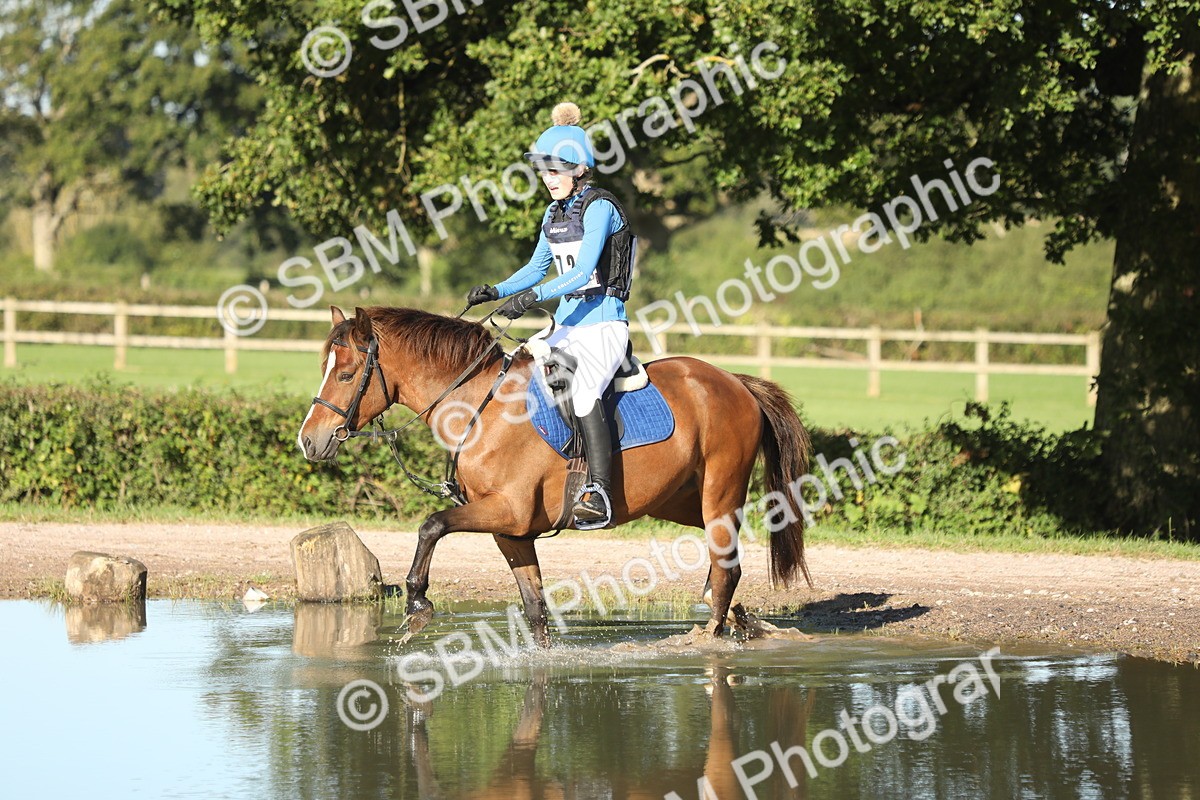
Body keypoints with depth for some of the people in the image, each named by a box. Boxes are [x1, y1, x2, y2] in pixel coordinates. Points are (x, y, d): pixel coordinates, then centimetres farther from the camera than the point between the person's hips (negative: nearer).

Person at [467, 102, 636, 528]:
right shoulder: (554, 214, 13)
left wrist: (534, 296, -32)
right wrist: (497, 291, 8)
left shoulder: (599, 208, -12)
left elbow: (582, 273, -22)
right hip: (566, 326, 9)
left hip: (605, 323, -9)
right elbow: (537, 268, 23)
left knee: (582, 391, -32)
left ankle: (600, 493, -38)